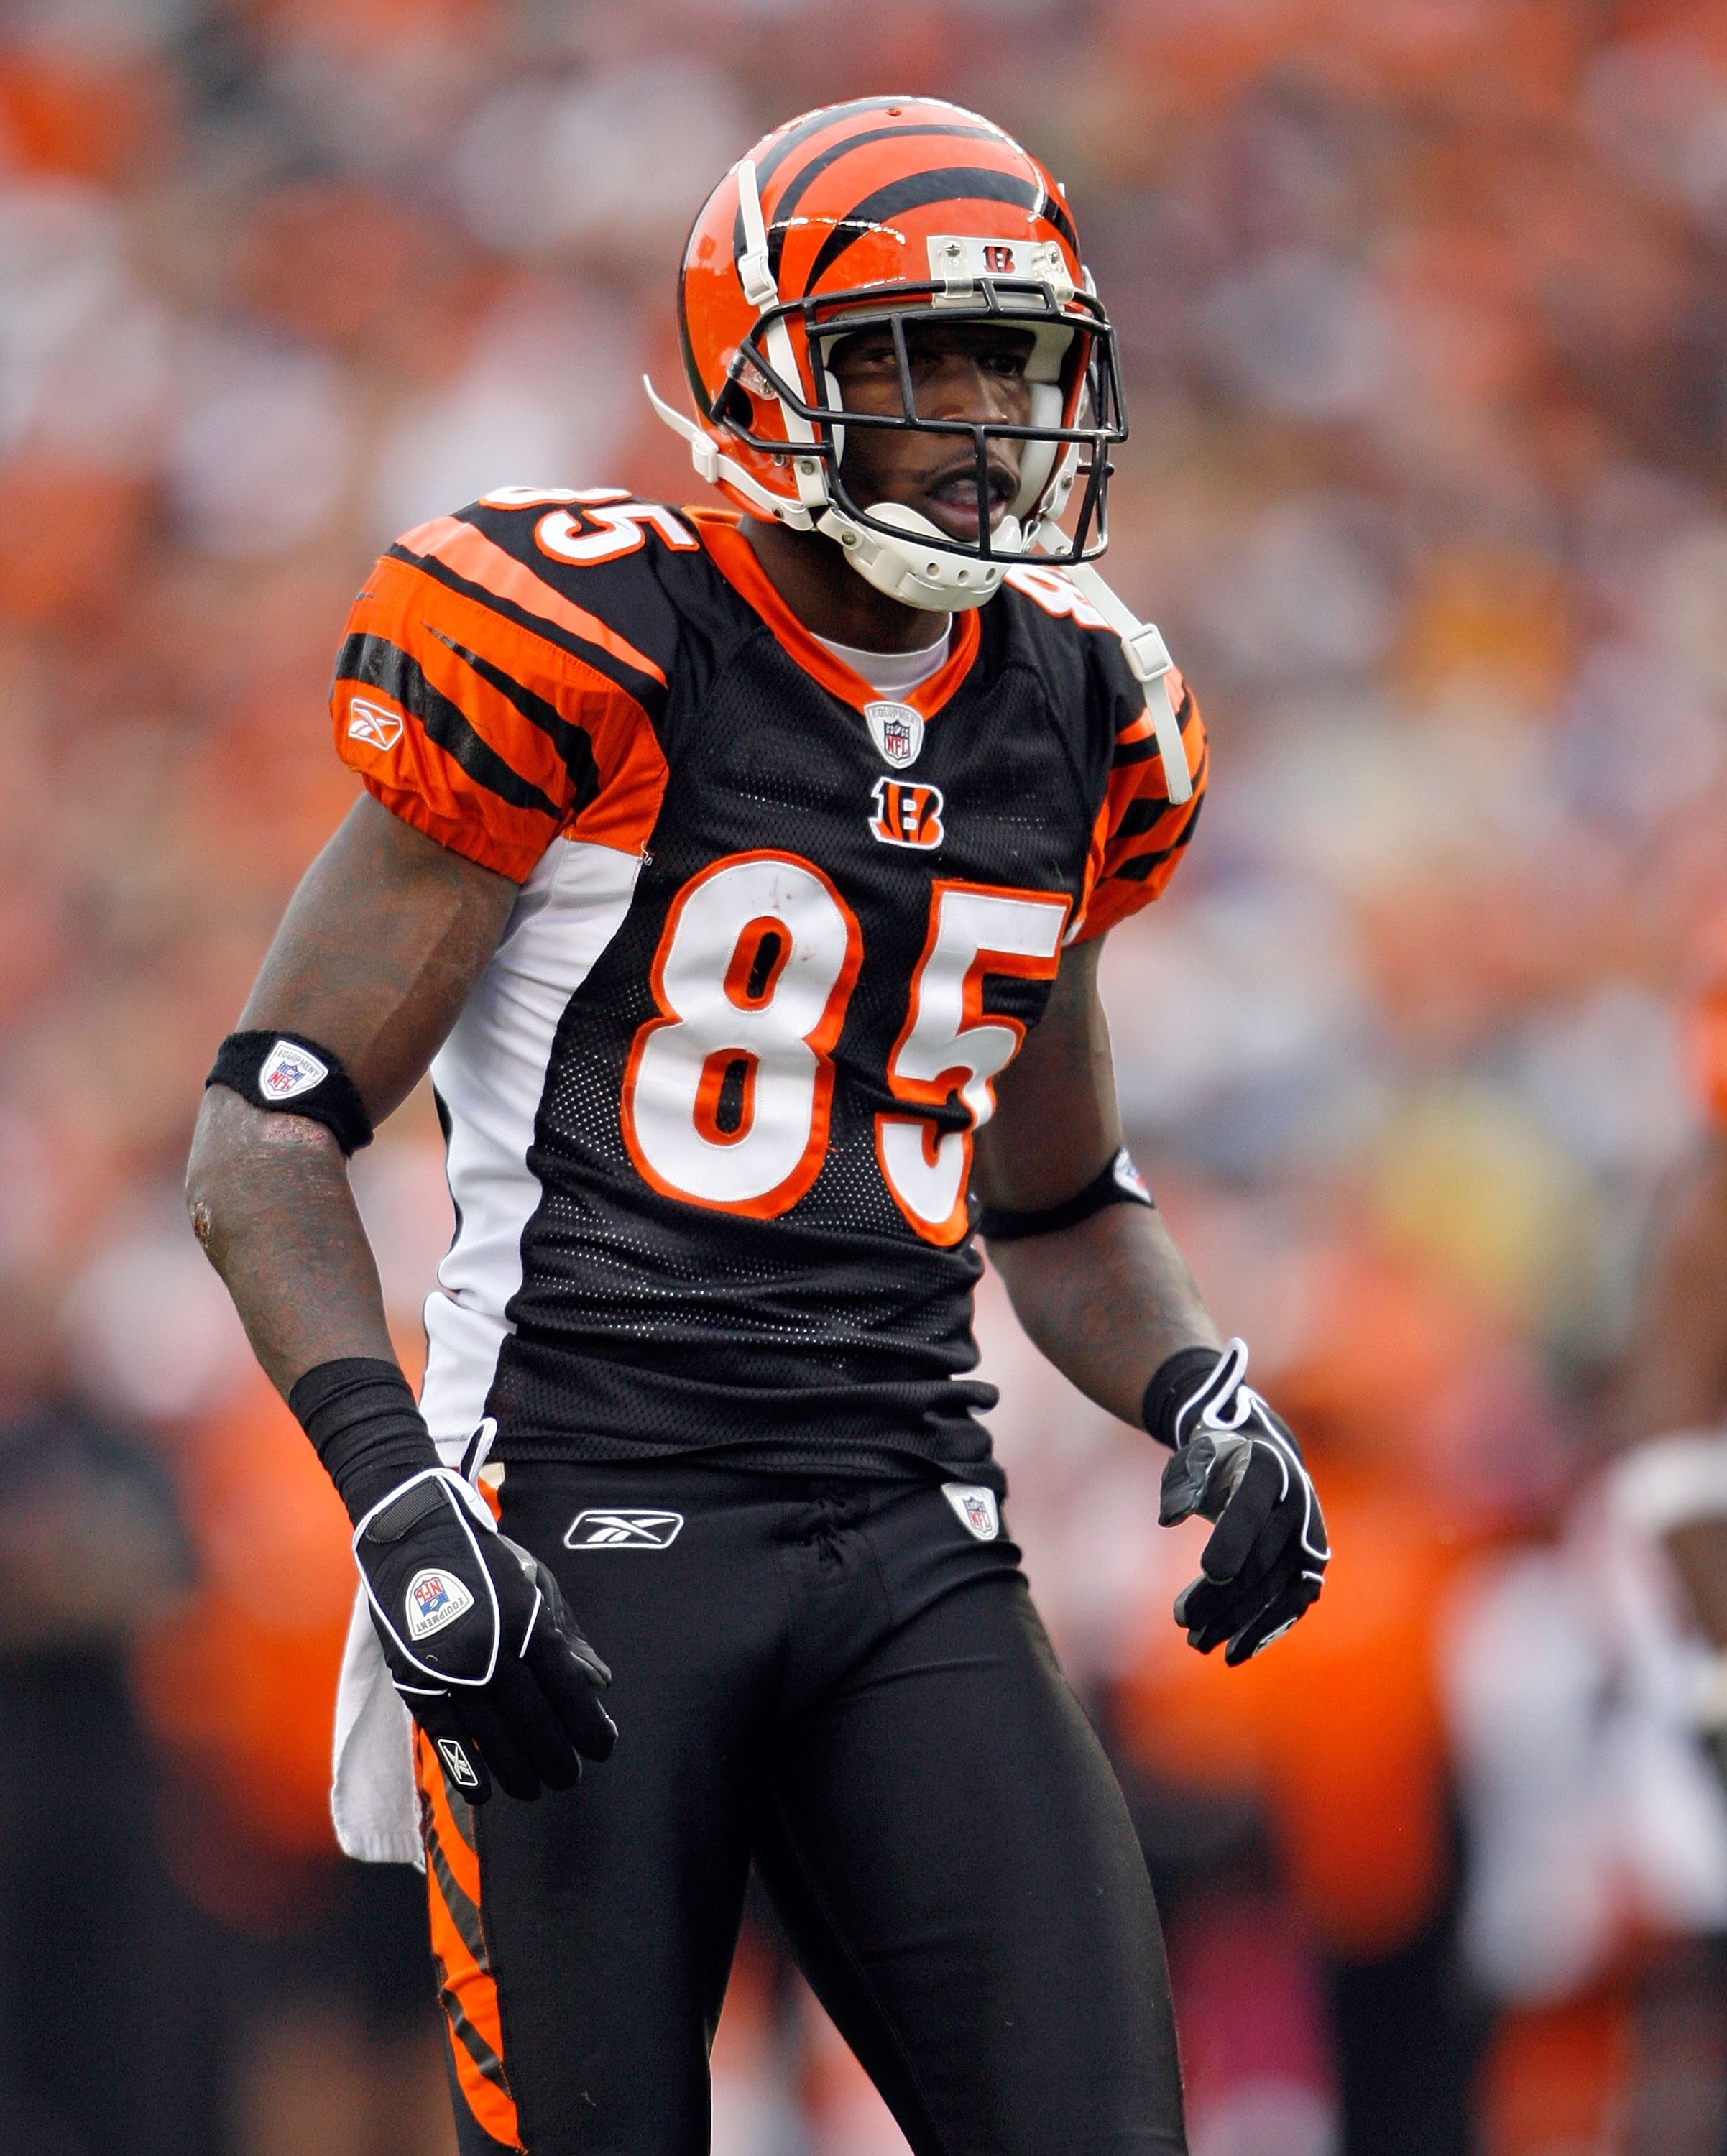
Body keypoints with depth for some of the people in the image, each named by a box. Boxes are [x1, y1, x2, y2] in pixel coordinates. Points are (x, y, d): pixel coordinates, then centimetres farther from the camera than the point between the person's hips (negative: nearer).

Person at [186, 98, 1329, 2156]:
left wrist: (1201, 1401, 6)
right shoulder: (585, 663, -6)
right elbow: (265, 1141, -6)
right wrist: (401, 1504, -18)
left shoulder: (1070, 720, 13)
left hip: (910, 1552, 5)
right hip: (586, 1549, -5)